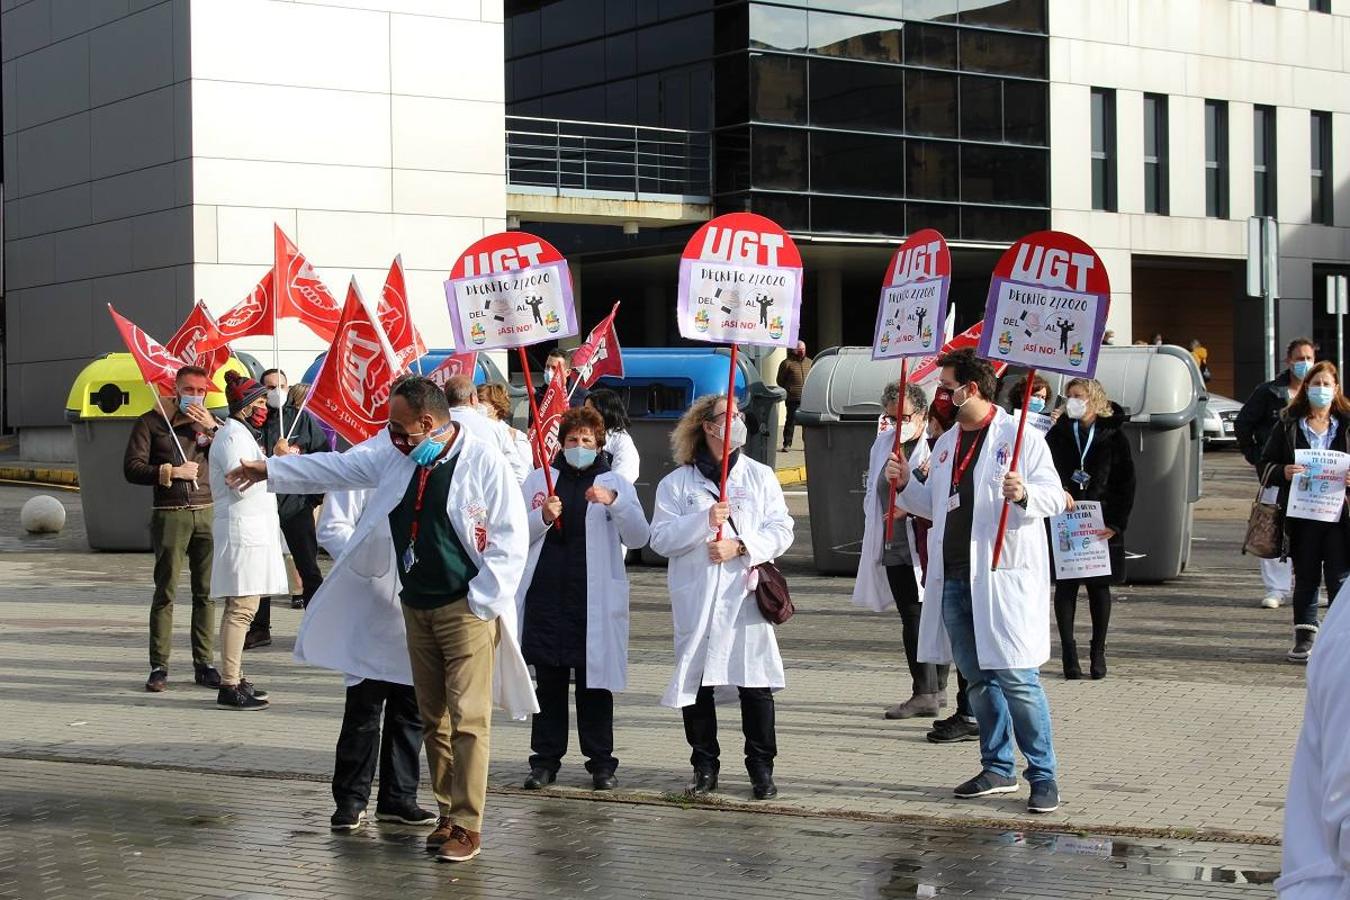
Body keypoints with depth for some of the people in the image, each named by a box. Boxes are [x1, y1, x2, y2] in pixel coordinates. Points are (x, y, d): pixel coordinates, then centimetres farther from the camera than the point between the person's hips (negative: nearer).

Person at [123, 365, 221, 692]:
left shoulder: (211, 422, 15)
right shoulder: (151, 422, 5)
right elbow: (132, 468, -2)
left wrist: (212, 429, -5)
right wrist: (170, 472, -10)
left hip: (207, 514, 3)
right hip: (170, 515, -3)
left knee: (206, 592, 3)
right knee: (165, 592, -4)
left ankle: (204, 664, 9)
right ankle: (158, 667, 1)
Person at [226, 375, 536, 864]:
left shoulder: (484, 463, -12)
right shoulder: (398, 458, 9)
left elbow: (511, 538, -12)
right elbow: (337, 468, 21)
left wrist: (482, 602, -14)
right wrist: (271, 470, 26)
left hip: (466, 609, -7)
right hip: (416, 607, 7)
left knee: (468, 718, -7)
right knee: (433, 717, 10)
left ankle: (467, 825, -2)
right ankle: (448, 813, 19)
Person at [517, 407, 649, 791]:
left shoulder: (615, 483, 5)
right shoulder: (539, 479, 11)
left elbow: (638, 537, -7)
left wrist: (613, 501, -23)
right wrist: (543, 517, -12)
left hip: (595, 599, -2)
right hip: (546, 596, 2)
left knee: (595, 682, 2)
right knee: (549, 681, 7)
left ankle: (601, 761, 9)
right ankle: (546, 759, 13)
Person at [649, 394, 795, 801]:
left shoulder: (760, 476, 10)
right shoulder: (677, 483, 6)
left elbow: (781, 530, 3)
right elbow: (661, 539, -3)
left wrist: (740, 547, -11)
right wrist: (705, 519, -16)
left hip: (745, 595, 0)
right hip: (696, 600, 0)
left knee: (756, 684, -1)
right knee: (695, 684, 4)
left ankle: (761, 767, 10)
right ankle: (705, 766, 16)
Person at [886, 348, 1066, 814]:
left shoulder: (1021, 438, -5)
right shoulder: (947, 443, 17)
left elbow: (1055, 496, -9)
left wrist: (1025, 494, -29)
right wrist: (906, 484, 8)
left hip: (1004, 577, -7)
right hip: (953, 578, 7)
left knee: (1016, 678, -8)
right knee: (978, 678, 13)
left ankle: (1044, 776, 0)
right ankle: (998, 769, 24)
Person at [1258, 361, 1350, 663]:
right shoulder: (1289, 425, 7)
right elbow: (1265, 465, 7)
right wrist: (1283, 472, -13)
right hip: (1302, 513, 1)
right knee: (1305, 578, 8)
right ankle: (1305, 636, 15)